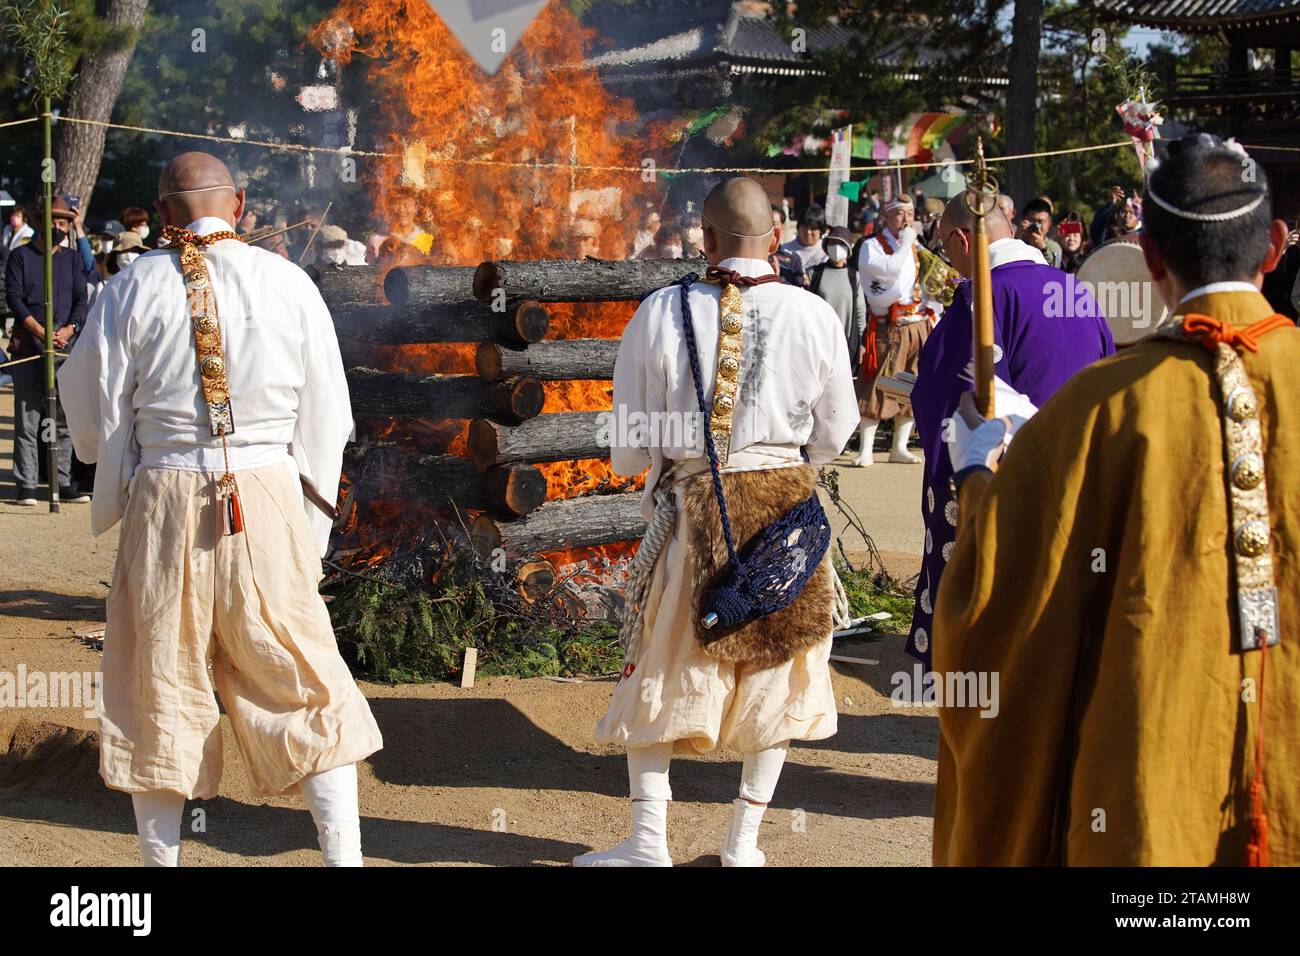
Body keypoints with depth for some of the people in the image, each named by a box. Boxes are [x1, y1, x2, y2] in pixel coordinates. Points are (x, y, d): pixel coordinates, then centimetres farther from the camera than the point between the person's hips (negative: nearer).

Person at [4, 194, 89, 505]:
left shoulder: (72, 259, 15)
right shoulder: (21, 256, 6)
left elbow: (81, 300, 8)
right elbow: (14, 298, -3)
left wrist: (69, 329, -11)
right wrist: (41, 332, -14)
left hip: (65, 344, 3)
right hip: (27, 346, -3)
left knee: (63, 418, 3)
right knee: (27, 418, -3)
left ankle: (63, 483, 9)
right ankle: (26, 485, -1)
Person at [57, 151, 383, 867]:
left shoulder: (133, 288, -2)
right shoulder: (288, 283, 1)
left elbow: (95, 416, 3)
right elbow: (327, 418, 5)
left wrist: (115, 500, 22)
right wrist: (311, 520, 15)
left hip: (164, 495, 0)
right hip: (268, 496, 0)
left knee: (160, 687, 12)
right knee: (306, 682, 8)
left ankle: (161, 855, 20)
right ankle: (343, 852, 6)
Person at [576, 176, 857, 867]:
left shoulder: (659, 314, -9)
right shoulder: (813, 315, -8)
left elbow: (626, 451, -3)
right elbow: (833, 433, 5)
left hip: (690, 512, -1)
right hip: (787, 507, 1)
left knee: (660, 671, 13)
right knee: (774, 675, 14)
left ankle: (649, 839, 12)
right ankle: (744, 841, 20)